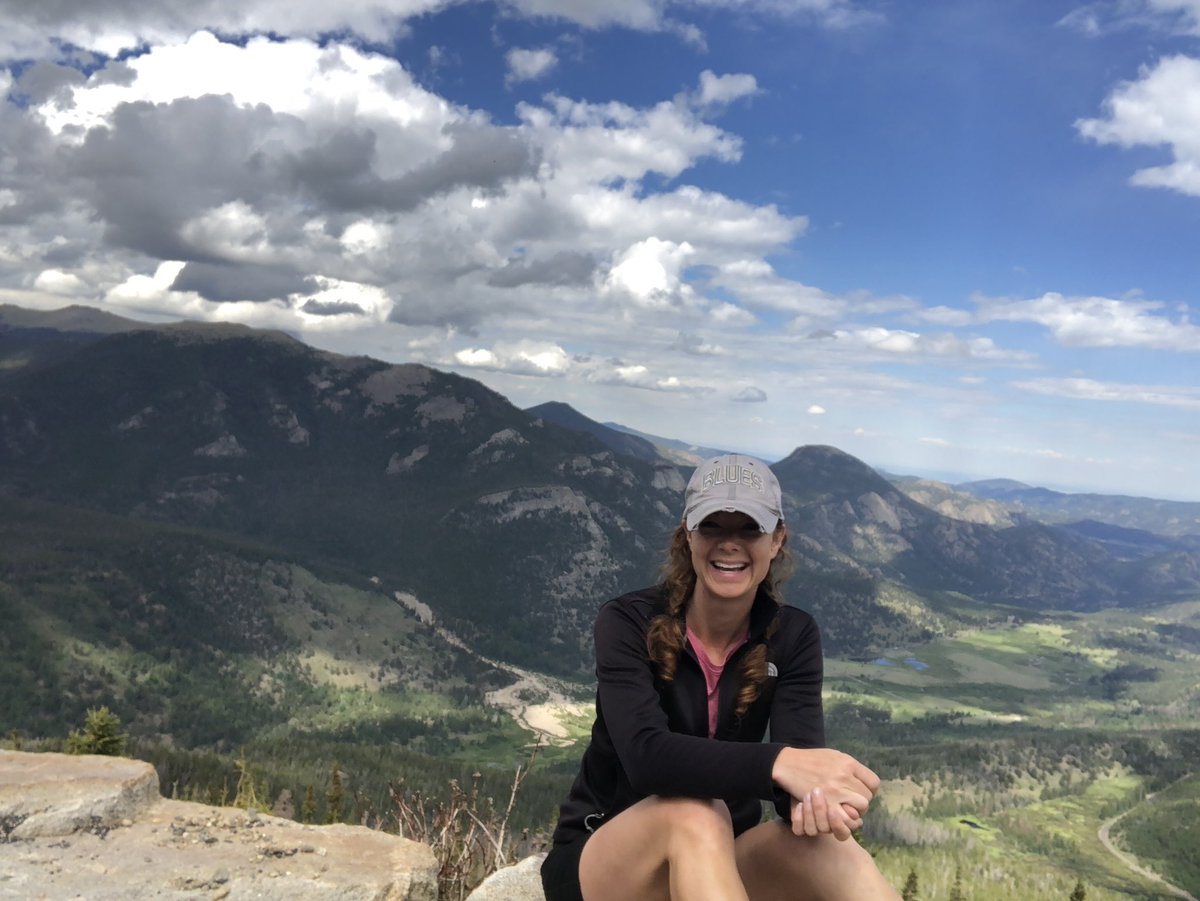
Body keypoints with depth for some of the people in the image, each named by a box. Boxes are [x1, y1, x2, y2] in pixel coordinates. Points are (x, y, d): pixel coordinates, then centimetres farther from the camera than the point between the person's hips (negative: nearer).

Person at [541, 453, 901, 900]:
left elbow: (802, 758, -19)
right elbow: (645, 752, -31)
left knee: (825, 844, -30)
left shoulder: (792, 636, -4)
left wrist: (816, 795, -43)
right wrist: (778, 763, -45)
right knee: (695, 815, -37)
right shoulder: (629, 621, -14)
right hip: (600, 859, -2)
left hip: (722, 860, 3)